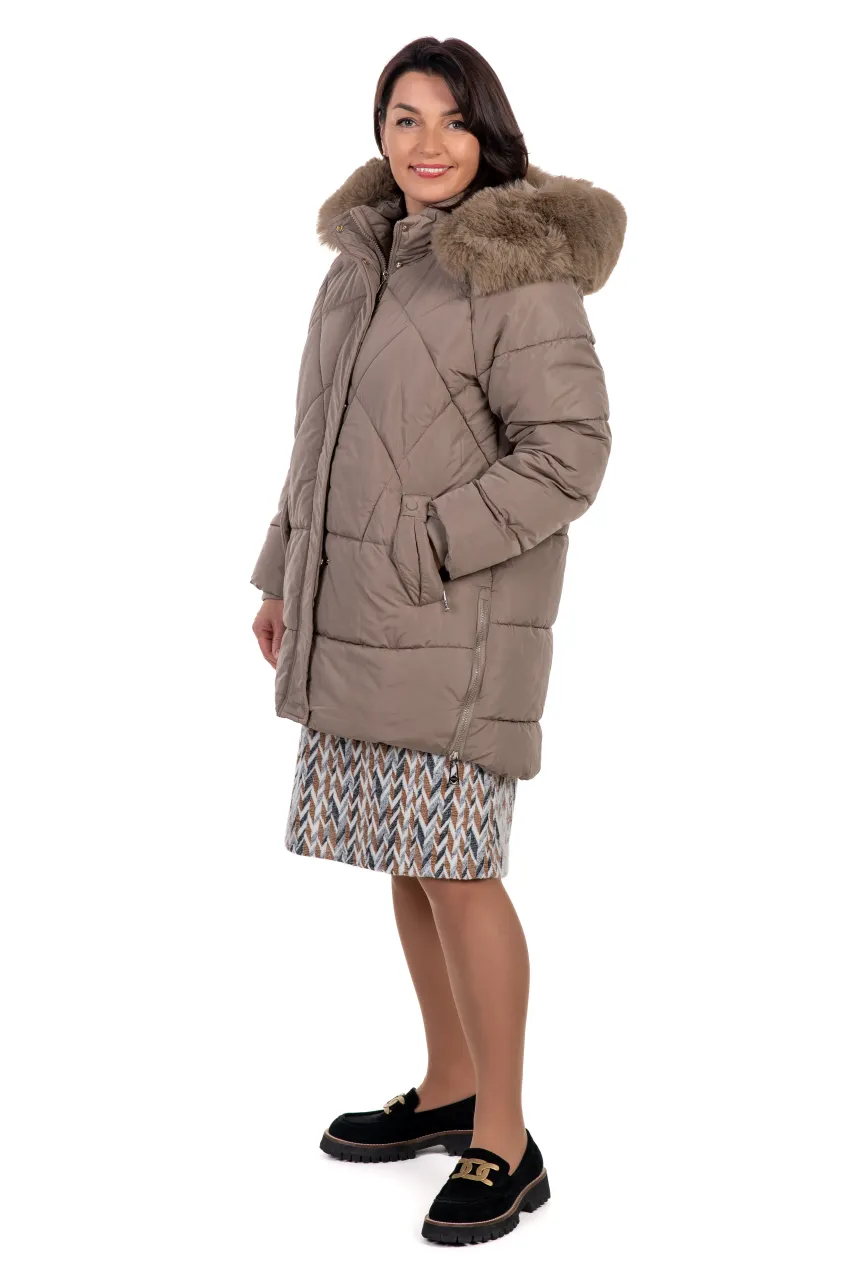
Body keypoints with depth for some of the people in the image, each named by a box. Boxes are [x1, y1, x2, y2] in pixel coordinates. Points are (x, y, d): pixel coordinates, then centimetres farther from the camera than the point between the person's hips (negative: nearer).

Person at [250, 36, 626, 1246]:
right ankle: (450, 1088, 30)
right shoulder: (367, 256, 13)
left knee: (456, 868, -6)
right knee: (404, 854, 13)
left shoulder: (519, 271, -10)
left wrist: (428, 547, -18)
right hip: (355, 614, 8)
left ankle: (504, 1146, 8)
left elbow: (568, 453, -15)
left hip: (460, 622, -8)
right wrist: (285, 575, 17)